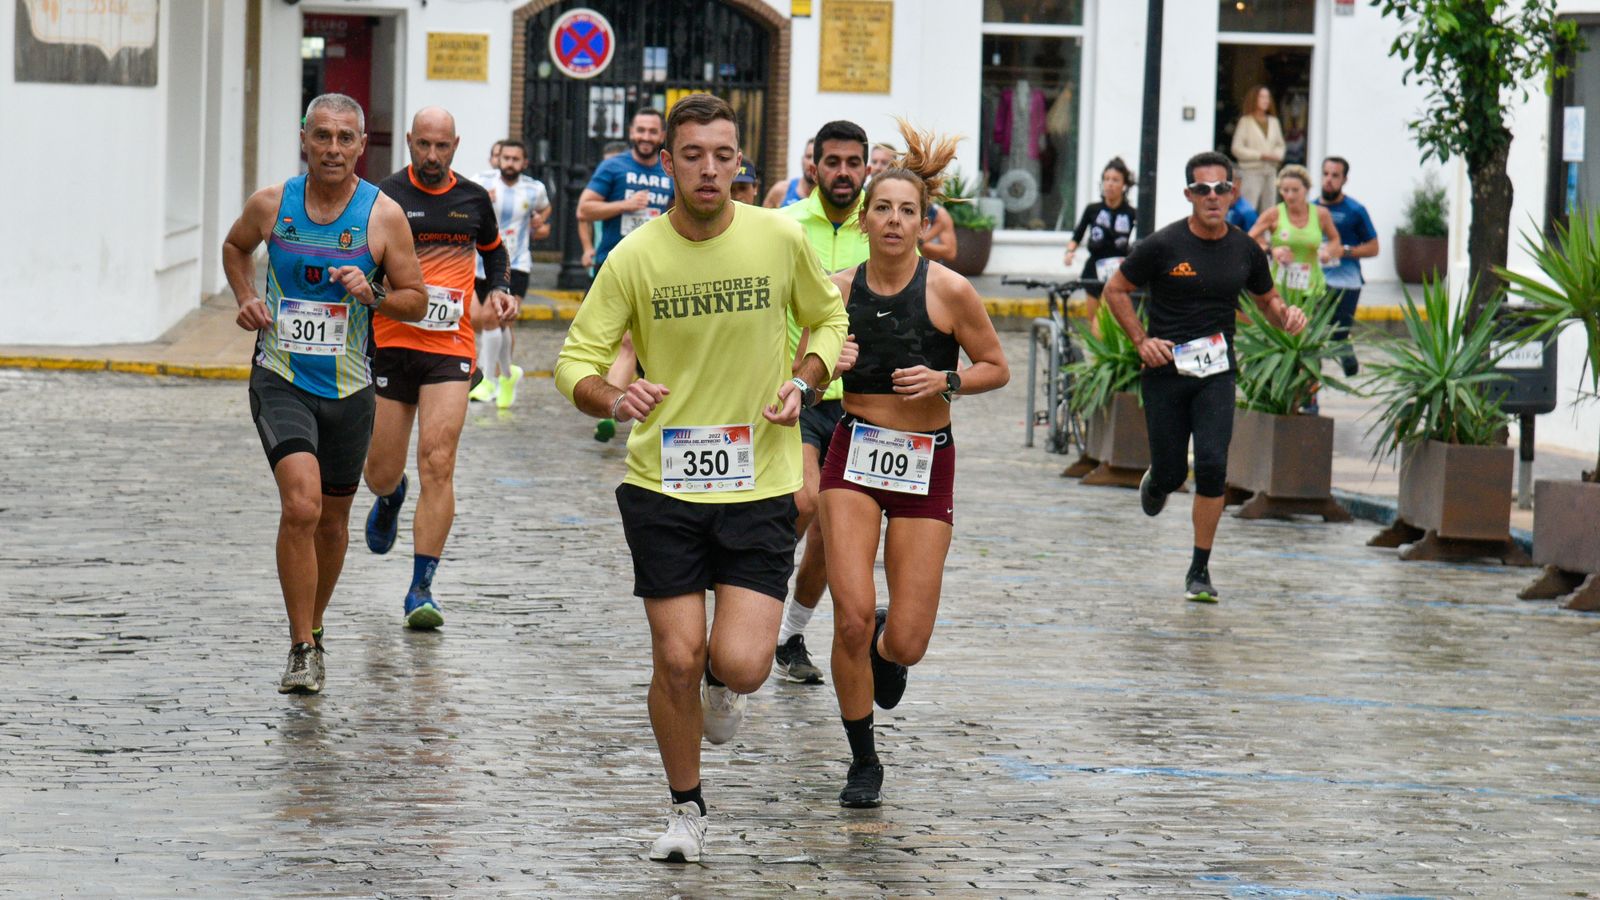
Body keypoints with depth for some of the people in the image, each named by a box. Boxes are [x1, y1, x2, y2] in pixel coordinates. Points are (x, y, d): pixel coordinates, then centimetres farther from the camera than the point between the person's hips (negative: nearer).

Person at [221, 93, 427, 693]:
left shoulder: (383, 216, -6)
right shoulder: (271, 205, -3)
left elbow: (416, 301, 1)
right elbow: (235, 246, 20)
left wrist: (372, 295, -18)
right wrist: (245, 298, 3)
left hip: (348, 388, 2)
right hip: (280, 379, -2)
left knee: (332, 517, 15)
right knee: (301, 505, -21)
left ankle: (313, 630, 39)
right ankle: (301, 650, -15)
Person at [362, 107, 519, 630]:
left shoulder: (473, 199, 8)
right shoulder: (385, 197, -3)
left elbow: (493, 250, 27)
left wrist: (500, 288, 8)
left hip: (450, 350, 1)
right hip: (390, 345, -1)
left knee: (438, 463, -13)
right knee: (382, 473, 6)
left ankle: (421, 589, -11)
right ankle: (389, 499, 47)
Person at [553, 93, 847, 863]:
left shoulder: (781, 240, -3)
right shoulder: (636, 257, -6)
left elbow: (828, 320, 15)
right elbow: (577, 359, -4)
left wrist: (802, 383, -4)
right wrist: (612, 397, -26)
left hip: (759, 486, 0)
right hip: (663, 485, 0)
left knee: (741, 665, -12)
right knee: (676, 659, -1)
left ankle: (720, 682, 28)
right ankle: (686, 808, 23)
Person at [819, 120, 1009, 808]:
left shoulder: (948, 290, -9)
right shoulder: (838, 290, -2)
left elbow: (996, 368, 2)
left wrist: (946, 380, -16)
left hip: (926, 462, -1)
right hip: (854, 453, 1)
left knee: (905, 644, -3)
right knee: (852, 616, -15)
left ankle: (888, 652, 39)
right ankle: (863, 763, 6)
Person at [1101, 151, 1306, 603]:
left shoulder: (1245, 250, 4)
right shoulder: (1163, 245, -6)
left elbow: (1267, 299, 20)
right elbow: (1115, 289, 4)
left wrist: (1286, 315, -3)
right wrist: (1142, 341, -7)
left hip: (1216, 371, 1)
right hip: (1166, 369, -1)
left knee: (1213, 466, -14)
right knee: (1172, 473, 2)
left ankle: (1200, 570, -3)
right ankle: (1156, 481, 44)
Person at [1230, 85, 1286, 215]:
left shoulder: (1274, 122, 12)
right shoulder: (1245, 121, -4)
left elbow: (1281, 145, 21)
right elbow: (1237, 149, -8)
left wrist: (1278, 155, -3)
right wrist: (1260, 155, -14)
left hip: (1271, 171, 6)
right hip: (1251, 171, -6)